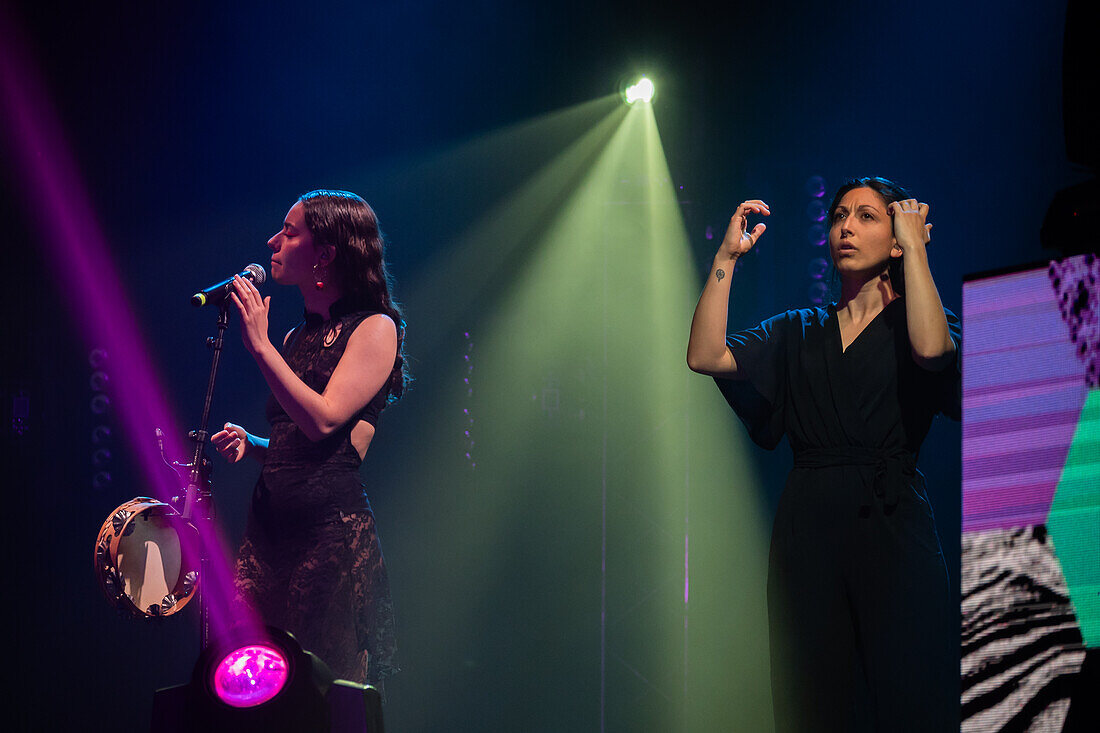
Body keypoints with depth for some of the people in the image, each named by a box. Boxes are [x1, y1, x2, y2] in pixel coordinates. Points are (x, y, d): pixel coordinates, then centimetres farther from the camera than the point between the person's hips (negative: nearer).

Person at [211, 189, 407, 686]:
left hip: (332, 526, -6)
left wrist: (260, 346, -13)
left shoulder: (375, 328, -2)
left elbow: (323, 420, -16)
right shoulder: (297, 338, 18)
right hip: (271, 524, 6)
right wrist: (250, 444, 5)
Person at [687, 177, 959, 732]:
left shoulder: (906, 324, 7)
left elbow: (931, 349, -19)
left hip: (892, 525, -3)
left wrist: (914, 245, -9)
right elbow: (705, 356, 3)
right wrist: (727, 255, 2)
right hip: (807, 531, 3)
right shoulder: (798, 332, 16)